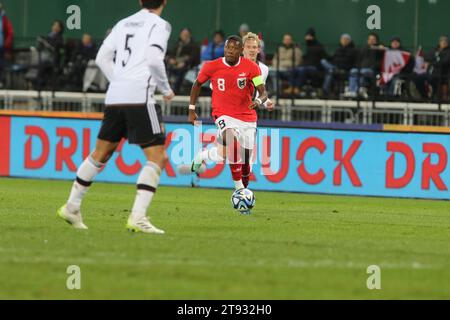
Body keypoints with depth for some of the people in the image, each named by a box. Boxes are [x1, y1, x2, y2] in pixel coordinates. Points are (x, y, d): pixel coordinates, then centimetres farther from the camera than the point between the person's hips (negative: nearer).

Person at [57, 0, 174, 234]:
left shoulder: (124, 23, 19)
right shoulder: (159, 24, -1)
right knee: (157, 157, -3)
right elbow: (154, 59, -14)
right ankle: (137, 217, -14)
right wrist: (166, 89, -1)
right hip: (140, 97, -7)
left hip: (114, 96, 7)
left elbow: (102, 58, 16)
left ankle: (71, 208, 25)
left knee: (101, 152, 20)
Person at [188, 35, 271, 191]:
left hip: (247, 118, 2)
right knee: (233, 145, -34)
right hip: (224, 116, -2)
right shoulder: (212, 67, -6)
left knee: (245, 159, 6)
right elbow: (197, 85, 12)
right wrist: (191, 110, 12)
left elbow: (263, 93, -9)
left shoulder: (251, 67, -6)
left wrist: (258, 101, -32)